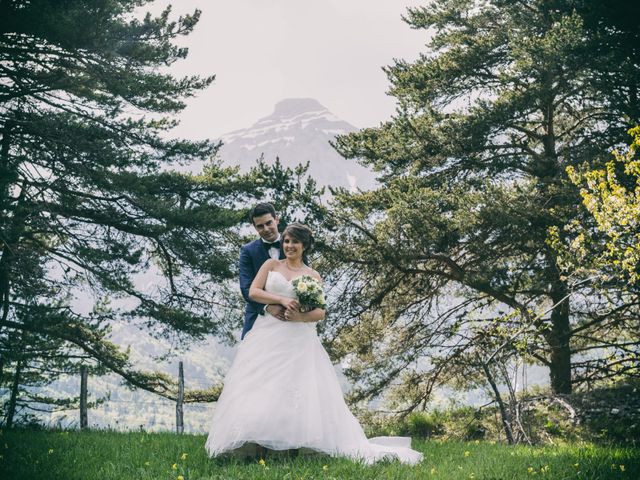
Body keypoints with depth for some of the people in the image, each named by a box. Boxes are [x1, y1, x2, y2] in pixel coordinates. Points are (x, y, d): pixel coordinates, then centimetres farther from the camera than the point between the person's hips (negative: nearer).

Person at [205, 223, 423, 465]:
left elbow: (321, 312, 5)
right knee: (259, 388, -10)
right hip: (267, 336, 0)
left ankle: (300, 442, -10)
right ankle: (253, 443, -9)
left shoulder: (313, 276, 11)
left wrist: (301, 316, -16)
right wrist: (282, 300, -13)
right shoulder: (271, 265, 12)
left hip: (299, 340, 0)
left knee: (302, 389, -12)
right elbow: (253, 292, 1)